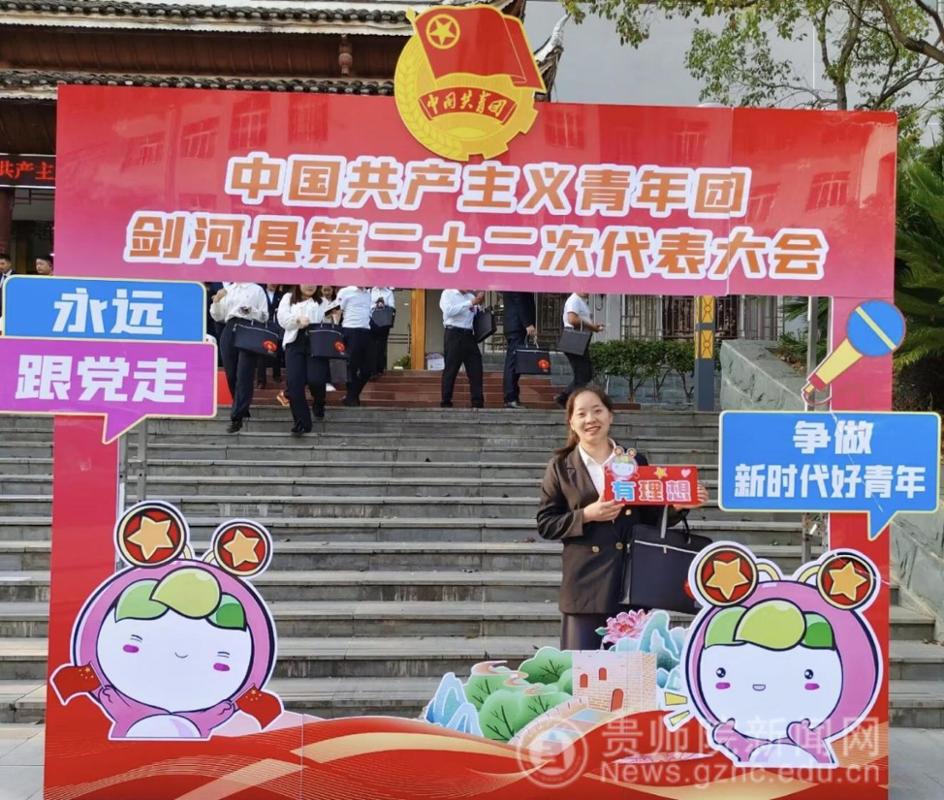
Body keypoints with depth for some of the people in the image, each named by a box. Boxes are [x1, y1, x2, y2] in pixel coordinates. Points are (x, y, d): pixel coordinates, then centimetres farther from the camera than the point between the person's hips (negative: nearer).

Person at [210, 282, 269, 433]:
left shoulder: (257, 290, 8)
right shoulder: (227, 290, 18)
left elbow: (264, 317, 4)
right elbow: (218, 317, 15)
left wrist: (251, 311, -14)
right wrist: (217, 301, -2)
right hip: (230, 331, 4)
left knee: (244, 375, -11)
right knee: (231, 374, 4)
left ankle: (237, 417, -14)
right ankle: (241, 410, 21)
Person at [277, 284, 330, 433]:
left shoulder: (322, 302, 18)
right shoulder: (288, 298, 16)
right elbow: (282, 319, 2)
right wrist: (298, 319, -15)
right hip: (294, 343, 1)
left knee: (315, 379, -17)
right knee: (294, 383, -11)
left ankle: (318, 404, 19)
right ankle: (301, 422, -3)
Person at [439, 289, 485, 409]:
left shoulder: (471, 295, 14)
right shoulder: (448, 293, 2)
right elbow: (449, 311, -16)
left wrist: (479, 303, 2)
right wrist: (471, 303, -18)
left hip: (469, 335, 5)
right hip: (454, 333, -5)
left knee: (476, 368, 0)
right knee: (451, 369, -1)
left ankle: (478, 402, 3)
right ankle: (446, 402, 6)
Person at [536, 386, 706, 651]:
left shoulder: (635, 462, 11)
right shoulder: (561, 466, 5)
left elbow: (652, 518, 14)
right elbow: (545, 523, 3)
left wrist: (679, 506, -5)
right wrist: (586, 516, -11)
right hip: (585, 584, -2)